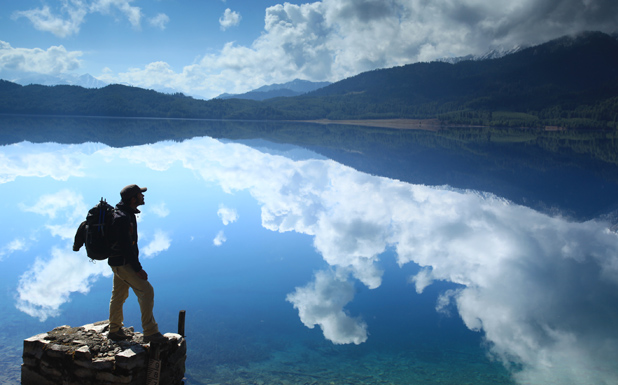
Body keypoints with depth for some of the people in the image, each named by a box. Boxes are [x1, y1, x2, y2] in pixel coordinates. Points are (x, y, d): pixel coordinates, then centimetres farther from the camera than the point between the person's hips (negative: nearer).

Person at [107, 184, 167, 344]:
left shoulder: (127, 213, 10)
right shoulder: (122, 218, -24)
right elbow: (126, 247, -25)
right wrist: (138, 269, -21)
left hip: (120, 261, 11)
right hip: (122, 263, -11)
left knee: (119, 294, 19)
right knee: (146, 291, -12)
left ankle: (114, 330, 32)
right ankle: (150, 333, -8)